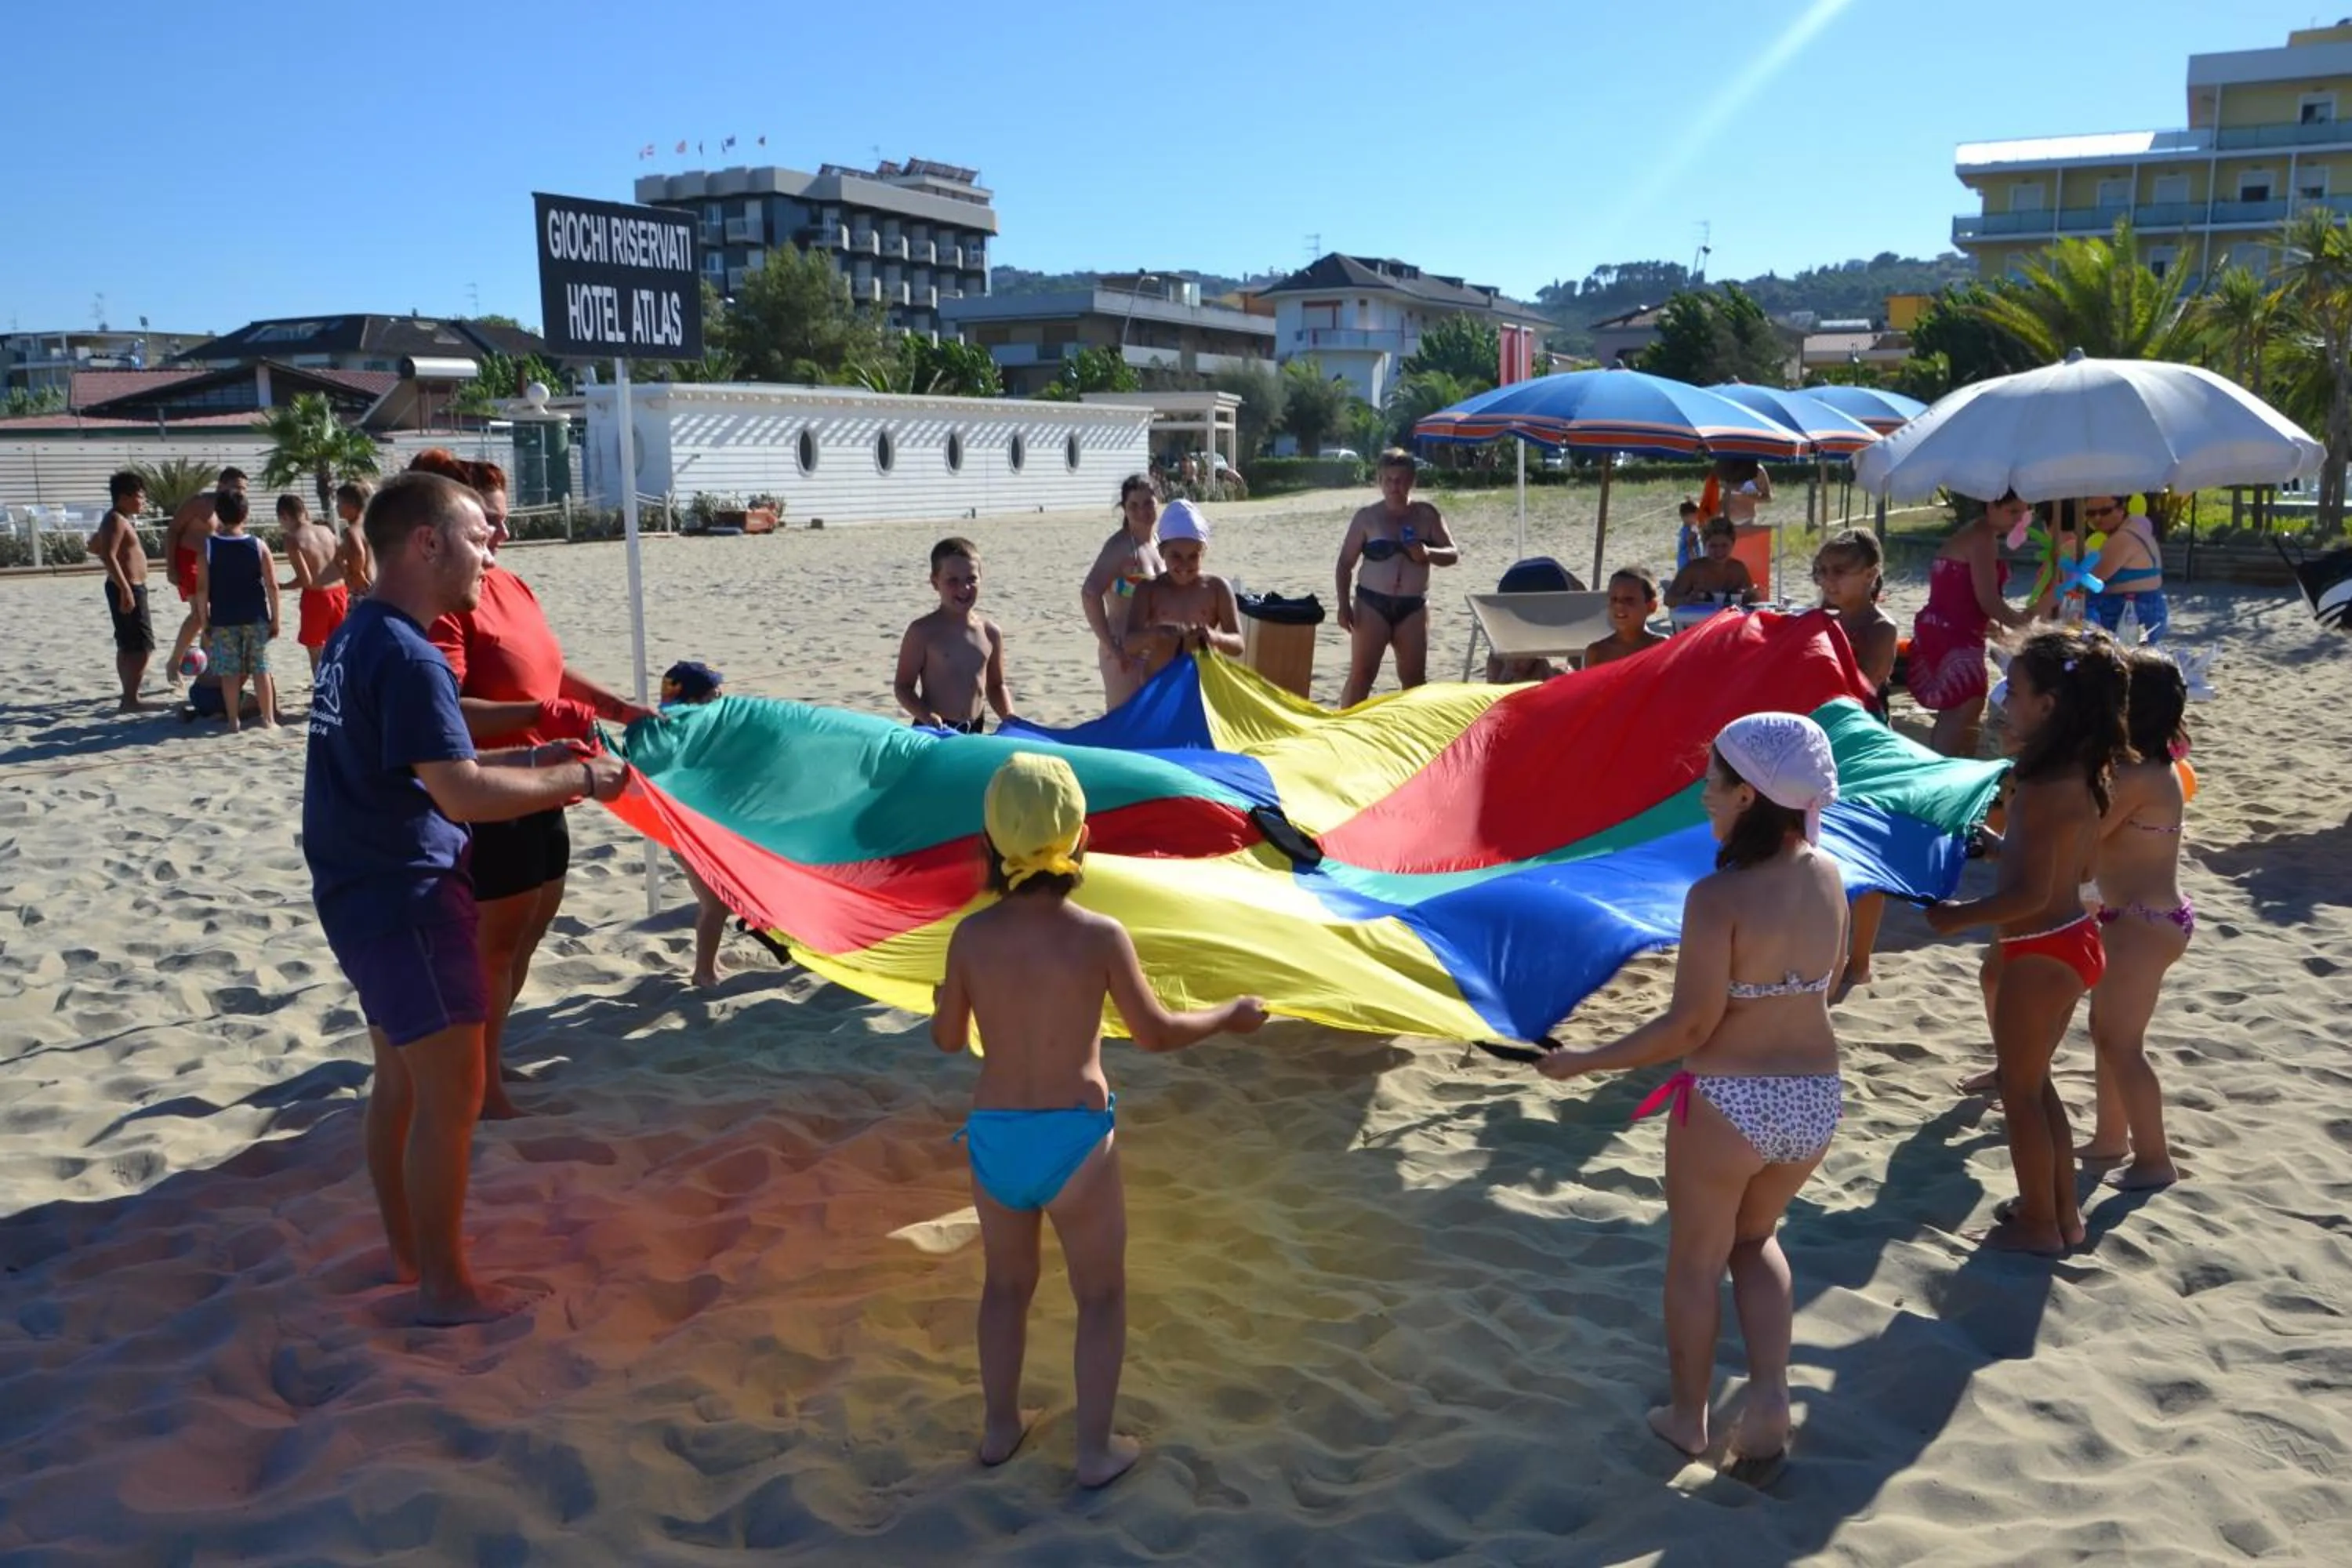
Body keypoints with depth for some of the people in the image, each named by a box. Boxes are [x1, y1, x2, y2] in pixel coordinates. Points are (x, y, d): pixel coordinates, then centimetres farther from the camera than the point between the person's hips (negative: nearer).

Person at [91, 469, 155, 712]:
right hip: (128, 589, -11)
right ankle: (130, 700, -16)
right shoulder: (117, 521, -16)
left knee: (127, 645, 18)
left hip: (129, 588, 11)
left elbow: (94, 546, 30)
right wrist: (126, 590, -29)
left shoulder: (118, 520, 16)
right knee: (142, 646, -13)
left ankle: (130, 693, 29)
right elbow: (109, 557, -26)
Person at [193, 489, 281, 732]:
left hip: (223, 619, 0)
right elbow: (272, 586, -5)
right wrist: (275, 619, 2)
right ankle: (269, 719, 8)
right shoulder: (258, 546, -4)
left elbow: (202, 588, -6)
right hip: (256, 618, 0)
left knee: (229, 671, 6)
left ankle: (233, 721, 8)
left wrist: (204, 621, 2)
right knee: (261, 668, 7)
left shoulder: (208, 546, -5)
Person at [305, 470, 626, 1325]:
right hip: (407, 898, -10)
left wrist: (527, 762, 9)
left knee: (401, 1080, 20)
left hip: (364, 893, 10)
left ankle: (408, 1252, 33)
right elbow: (462, 794, -25)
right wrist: (574, 780, -14)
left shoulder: (356, 637, 10)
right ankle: (445, 1285, 10)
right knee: (451, 1093, -1)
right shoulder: (407, 656, -21)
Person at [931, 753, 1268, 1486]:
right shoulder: (1099, 936, -16)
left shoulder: (971, 937, -9)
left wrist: (943, 1000, 26)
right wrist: (1231, 1015, 9)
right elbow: (1156, 1033, -7)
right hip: (1075, 1140, -3)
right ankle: (1095, 1449, 27)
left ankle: (1000, 1427, 41)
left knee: (1007, 1284, 26)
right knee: (1101, 1294, 19)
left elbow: (947, 1039, 4)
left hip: (995, 1139, 3)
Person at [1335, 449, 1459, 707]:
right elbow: (1346, 563, 0)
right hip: (1372, 604, -2)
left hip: (1413, 607, 2)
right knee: (1361, 676, -5)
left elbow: (1453, 554, 4)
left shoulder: (1427, 515, 4)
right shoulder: (1367, 517, -2)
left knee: (1415, 678, 7)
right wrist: (1344, 604, -9)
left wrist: (1428, 554, -18)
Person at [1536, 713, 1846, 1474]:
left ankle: (1687, 1415, 33)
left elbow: (1690, 1026, -21)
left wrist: (1585, 1062, -13)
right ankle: (1770, 1392, 18)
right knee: (1754, 1239, 29)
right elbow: (1829, 982, 10)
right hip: (1817, 1101, 6)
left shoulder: (1717, 898, -23)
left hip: (1727, 1104, -6)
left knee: (1695, 1258, 18)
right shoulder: (1827, 877, -3)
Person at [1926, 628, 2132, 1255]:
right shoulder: (2087, 773, 3)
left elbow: (2030, 895, -26)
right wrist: (2005, 847, 17)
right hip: (2073, 939, 9)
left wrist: (1957, 915, -15)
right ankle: (2064, 1213, 34)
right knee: (2035, 1081, 22)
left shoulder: (2044, 787, -26)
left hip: (2041, 951, -9)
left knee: (2020, 1090, 8)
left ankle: (2039, 1223, 23)